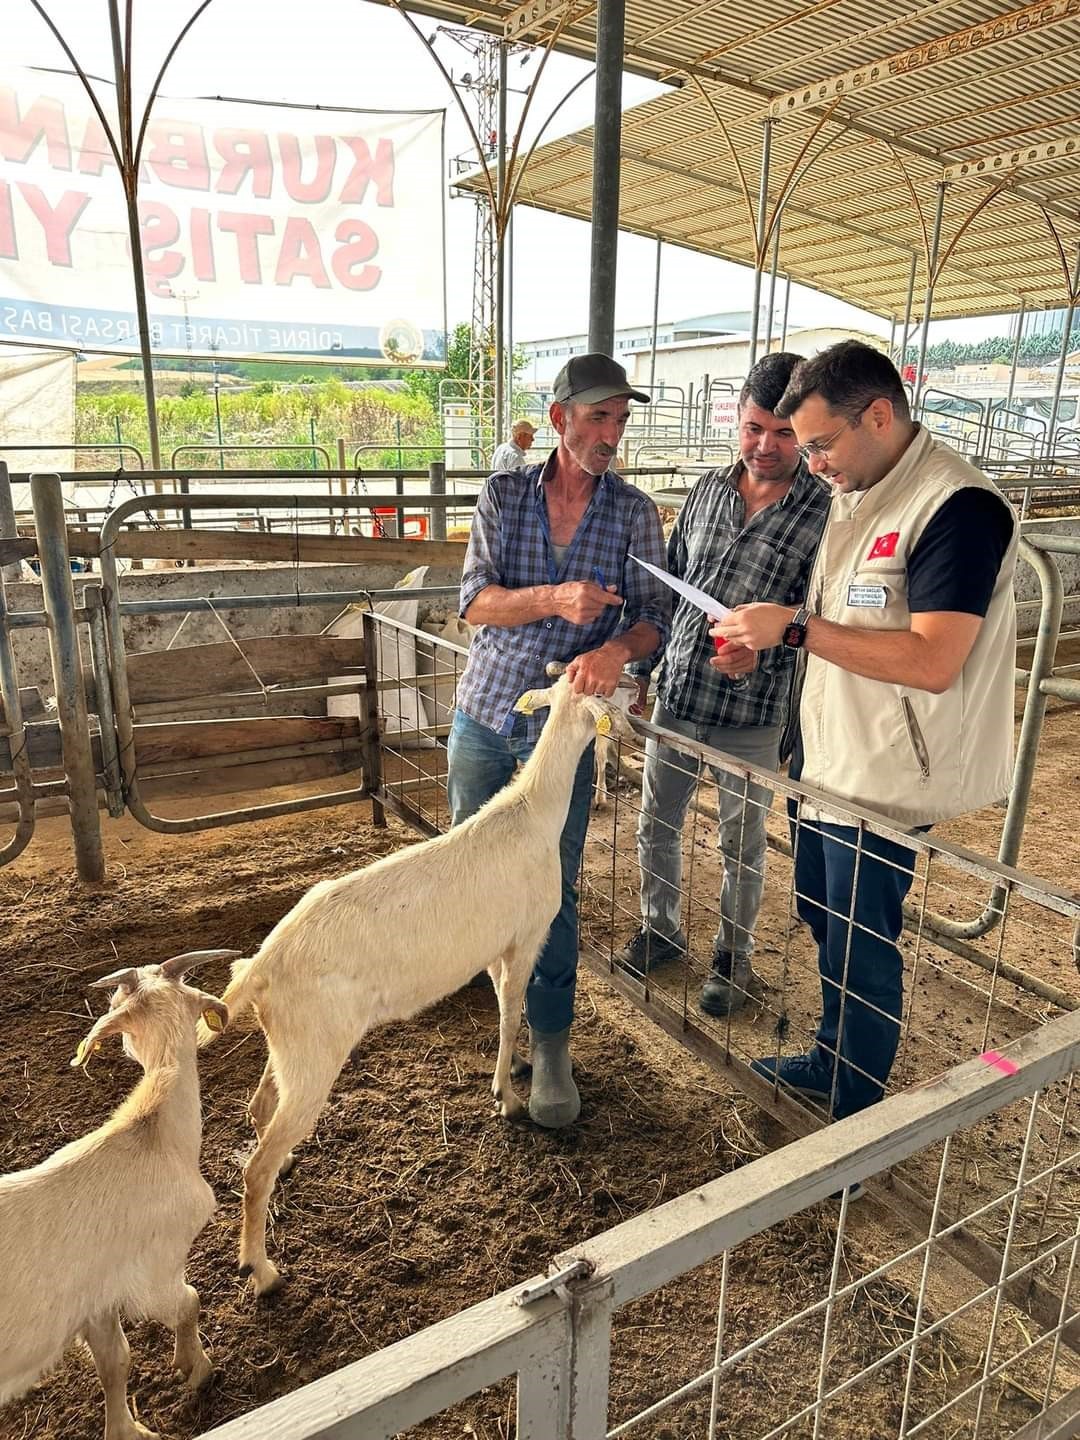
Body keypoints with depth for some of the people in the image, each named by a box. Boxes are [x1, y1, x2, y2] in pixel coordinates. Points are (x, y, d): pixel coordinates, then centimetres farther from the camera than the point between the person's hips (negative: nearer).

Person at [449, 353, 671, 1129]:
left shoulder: (635, 511, -2)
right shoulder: (503, 495, -1)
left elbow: (655, 613, -7)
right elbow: (475, 600, -10)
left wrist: (617, 650, -30)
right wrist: (553, 600, -29)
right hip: (483, 717, 2)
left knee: (554, 887, 3)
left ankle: (551, 1042, 18)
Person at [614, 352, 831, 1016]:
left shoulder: (826, 511, -10)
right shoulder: (708, 489, 5)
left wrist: (763, 651, -27)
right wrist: (640, 671, 12)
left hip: (753, 714, -4)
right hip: (675, 697, 5)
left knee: (743, 845, 13)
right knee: (656, 826, 17)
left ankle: (735, 957, 35)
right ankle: (662, 930, 41)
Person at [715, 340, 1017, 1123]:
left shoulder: (958, 507, -20)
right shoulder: (857, 495, 9)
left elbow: (931, 662, -28)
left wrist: (796, 627, -26)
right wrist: (762, 639, 5)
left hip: (883, 778, -9)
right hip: (825, 755, 9)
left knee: (861, 950, 6)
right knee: (824, 921, 22)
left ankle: (857, 1114, 28)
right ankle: (831, 1062, 44)